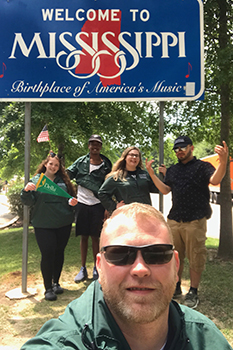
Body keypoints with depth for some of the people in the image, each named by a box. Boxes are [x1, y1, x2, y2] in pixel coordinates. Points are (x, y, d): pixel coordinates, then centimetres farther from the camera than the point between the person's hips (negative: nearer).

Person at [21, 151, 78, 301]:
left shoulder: (63, 180, 8)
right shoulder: (36, 180, 2)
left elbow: (70, 197, 15)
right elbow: (29, 202, -5)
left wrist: (72, 202, -7)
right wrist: (26, 191, -24)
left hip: (64, 224, 3)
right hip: (43, 224, -3)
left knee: (59, 252, 12)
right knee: (47, 254, -5)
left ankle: (56, 283, 29)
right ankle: (48, 288, 10)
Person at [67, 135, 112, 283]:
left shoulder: (106, 164, 1)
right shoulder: (81, 161, 5)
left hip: (97, 205, -1)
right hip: (82, 203, 1)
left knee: (95, 237, 4)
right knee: (84, 236, 8)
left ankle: (96, 268, 18)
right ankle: (83, 269, 19)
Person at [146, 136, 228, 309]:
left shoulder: (202, 166, -1)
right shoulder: (172, 170, 17)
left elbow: (215, 180, -19)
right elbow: (165, 190, 12)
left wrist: (223, 162, -38)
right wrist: (152, 174, 1)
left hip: (195, 221, -5)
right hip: (174, 219, 6)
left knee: (196, 258, 1)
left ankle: (193, 293, 14)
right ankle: (176, 288, 29)